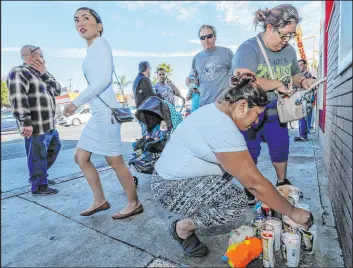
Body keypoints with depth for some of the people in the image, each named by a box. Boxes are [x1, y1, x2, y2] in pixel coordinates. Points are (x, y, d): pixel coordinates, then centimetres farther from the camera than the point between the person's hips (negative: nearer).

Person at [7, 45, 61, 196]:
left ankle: (38, 176, 36)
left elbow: (57, 90, 10)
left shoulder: (38, 74, 19)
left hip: (49, 124, 10)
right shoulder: (18, 73, -9)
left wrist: (44, 74, 0)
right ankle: (39, 186, 13)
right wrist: (25, 122, -26)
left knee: (54, 148, 22)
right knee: (38, 156, -1)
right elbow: (18, 100, -20)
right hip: (36, 127, -10)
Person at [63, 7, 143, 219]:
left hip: (106, 110, -10)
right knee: (81, 157, 13)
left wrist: (76, 103, -16)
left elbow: (104, 79, -19)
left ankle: (135, 203, 16)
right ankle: (100, 200, 25)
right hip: (98, 112, 10)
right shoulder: (92, 49, 20)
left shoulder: (100, 43, -5)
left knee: (115, 161, -2)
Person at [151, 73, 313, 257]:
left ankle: (195, 212, 18)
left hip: (173, 173, 10)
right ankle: (182, 227, 3)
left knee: (237, 166, 10)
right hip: (171, 188, -10)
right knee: (237, 202, -21)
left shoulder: (217, 109, 3)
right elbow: (255, 184, -23)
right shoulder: (223, 130, -29)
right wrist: (293, 213, -10)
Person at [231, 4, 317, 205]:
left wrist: (303, 81, -4)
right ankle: (249, 188, 25)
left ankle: (282, 182, 39)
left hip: (276, 111, 6)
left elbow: (294, 74, 19)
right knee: (250, 152, 5)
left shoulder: (289, 50, 3)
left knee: (281, 148, 16)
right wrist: (277, 84, -26)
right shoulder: (249, 49, -19)